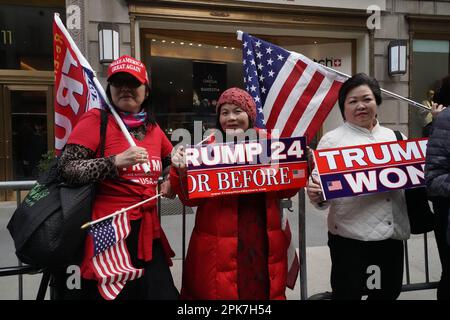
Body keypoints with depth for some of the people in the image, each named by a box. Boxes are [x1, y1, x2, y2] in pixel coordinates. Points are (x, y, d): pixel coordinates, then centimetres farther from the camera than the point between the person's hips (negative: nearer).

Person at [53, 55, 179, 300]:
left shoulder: (153, 127, 11)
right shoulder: (96, 119, -6)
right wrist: (116, 161, -22)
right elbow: (67, 169, -14)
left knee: (163, 293, 11)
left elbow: (172, 160, 29)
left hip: (147, 229, 6)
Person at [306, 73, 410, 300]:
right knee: (348, 295, 6)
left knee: (388, 293, 18)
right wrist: (316, 196, -29)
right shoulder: (331, 140, -4)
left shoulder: (394, 137, 10)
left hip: (392, 234, 5)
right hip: (350, 237, -4)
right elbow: (321, 189, -9)